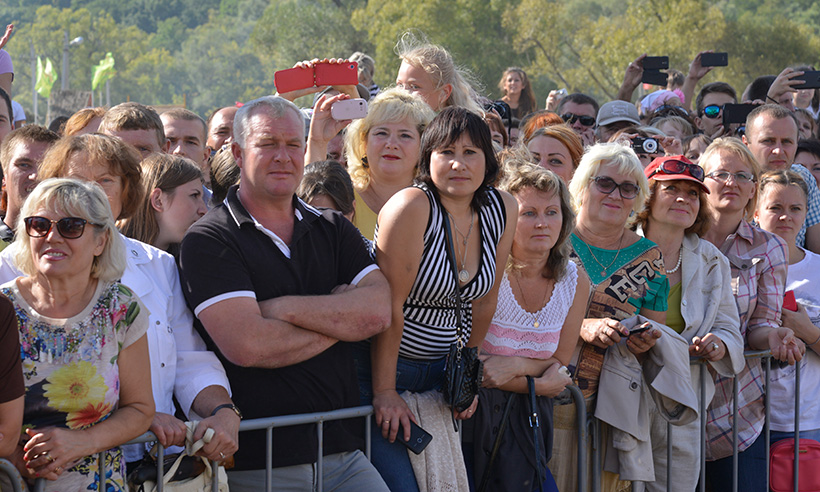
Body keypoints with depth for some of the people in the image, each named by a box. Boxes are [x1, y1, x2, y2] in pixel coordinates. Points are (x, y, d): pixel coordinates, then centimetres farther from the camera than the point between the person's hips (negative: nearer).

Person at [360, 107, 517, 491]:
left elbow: (484, 300, 9)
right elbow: (389, 305, -19)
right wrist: (384, 391, -18)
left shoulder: (503, 210, -2)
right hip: (381, 365, -6)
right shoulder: (412, 207, -20)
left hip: (442, 369, 6)